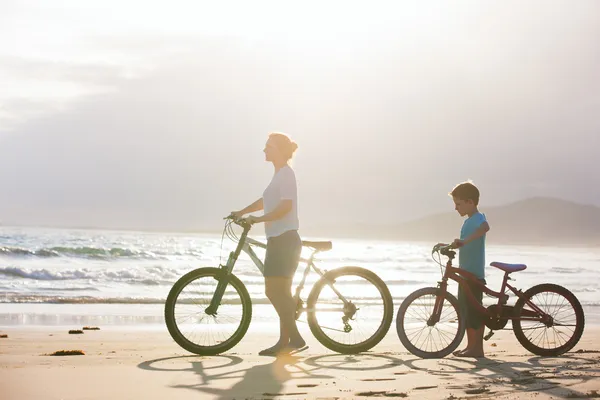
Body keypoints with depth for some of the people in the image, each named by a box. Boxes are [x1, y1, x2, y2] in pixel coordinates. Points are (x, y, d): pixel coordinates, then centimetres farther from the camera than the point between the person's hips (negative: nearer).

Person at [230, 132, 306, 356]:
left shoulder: (286, 173, -10)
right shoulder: (280, 174, 19)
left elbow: (285, 205, -21)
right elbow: (265, 201, 27)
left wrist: (258, 219, -24)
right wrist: (241, 213, 19)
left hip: (285, 239, -10)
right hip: (277, 239, 10)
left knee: (278, 292, -9)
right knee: (276, 292, 9)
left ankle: (293, 339, -5)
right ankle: (286, 340, 13)